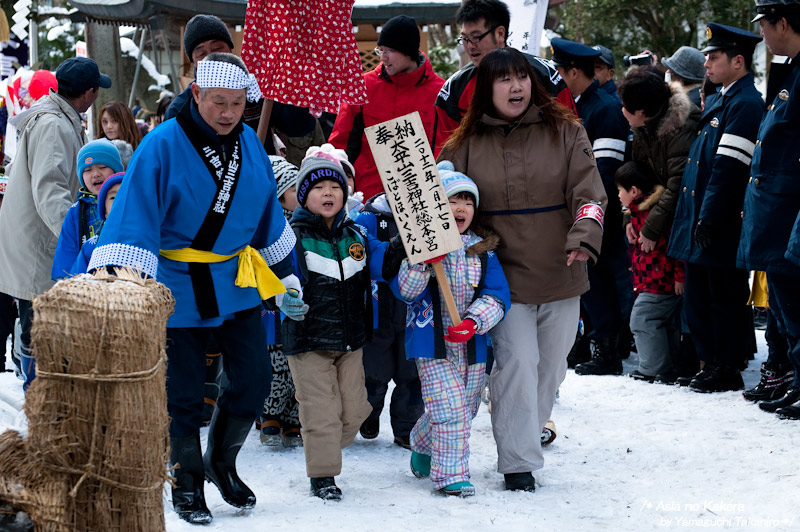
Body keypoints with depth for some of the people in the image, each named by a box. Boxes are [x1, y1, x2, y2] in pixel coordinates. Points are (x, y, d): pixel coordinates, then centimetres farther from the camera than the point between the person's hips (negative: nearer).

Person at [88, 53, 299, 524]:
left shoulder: (250, 144, 1)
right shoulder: (162, 147, -16)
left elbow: (269, 217, 15)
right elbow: (133, 220, -21)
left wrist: (285, 274, 20)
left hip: (237, 284, 5)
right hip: (179, 288, -5)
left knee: (254, 382, 7)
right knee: (184, 395, 4)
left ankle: (221, 462, 31)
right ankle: (187, 486, 22)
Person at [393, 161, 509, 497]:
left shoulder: (483, 251, 3)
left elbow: (497, 295, -2)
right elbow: (404, 290, -16)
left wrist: (474, 322, -19)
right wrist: (424, 262, -32)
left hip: (472, 347, 5)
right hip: (432, 346, -5)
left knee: (465, 410, 16)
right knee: (449, 410, -14)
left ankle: (423, 448, 40)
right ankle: (450, 475, -3)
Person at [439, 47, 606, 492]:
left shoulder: (565, 132, 3)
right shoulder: (466, 145, 3)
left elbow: (588, 192, -4)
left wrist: (583, 237, -21)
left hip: (560, 273, 2)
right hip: (504, 276, -2)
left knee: (551, 365, 11)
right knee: (517, 364, -9)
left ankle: (530, 431, 30)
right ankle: (519, 461, -4)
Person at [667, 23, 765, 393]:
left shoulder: (745, 104, -15)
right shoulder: (716, 102, 17)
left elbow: (729, 168, -20)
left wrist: (709, 220, -22)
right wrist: (695, 220, 17)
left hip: (723, 228, -10)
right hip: (701, 224, 10)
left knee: (725, 299, -1)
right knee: (698, 297, 13)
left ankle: (728, 370, 7)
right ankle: (710, 363, 22)